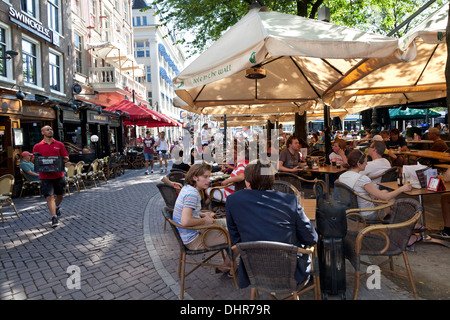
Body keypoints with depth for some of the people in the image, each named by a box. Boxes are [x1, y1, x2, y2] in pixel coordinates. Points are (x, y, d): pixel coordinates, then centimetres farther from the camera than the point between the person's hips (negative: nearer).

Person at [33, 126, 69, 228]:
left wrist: (64, 160, -15)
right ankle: (54, 218, -3)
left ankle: (56, 207, 46)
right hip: (45, 176, -2)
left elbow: (66, 157, 7)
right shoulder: (37, 146, 4)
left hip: (59, 175, 2)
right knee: (49, 197, -6)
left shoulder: (59, 145, 7)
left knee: (60, 195, 17)